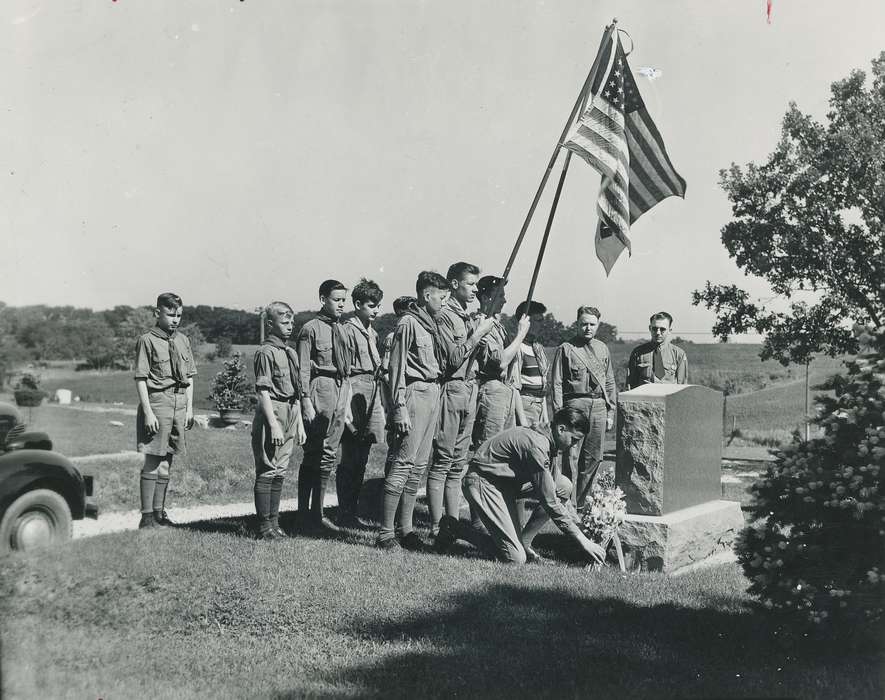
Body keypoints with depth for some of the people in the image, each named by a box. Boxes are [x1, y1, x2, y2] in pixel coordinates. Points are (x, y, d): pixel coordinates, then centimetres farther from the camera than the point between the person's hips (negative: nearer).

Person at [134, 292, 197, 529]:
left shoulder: (182, 340, 12)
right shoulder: (147, 340, -6)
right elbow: (141, 379, -9)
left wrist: (189, 408, 10)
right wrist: (148, 412, -14)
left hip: (180, 403, 6)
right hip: (157, 402, -6)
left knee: (167, 461, 11)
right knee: (152, 461, -2)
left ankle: (159, 512, 20)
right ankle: (147, 516, 4)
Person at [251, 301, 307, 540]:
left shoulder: (291, 353, 16)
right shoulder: (265, 352, -9)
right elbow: (263, 391, -14)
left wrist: (299, 423, 18)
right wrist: (273, 424, -19)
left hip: (290, 413, 8)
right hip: (272, 413, -8)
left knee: (280, 472, 12)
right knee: (267, 471, -3)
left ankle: (274, 522, 20)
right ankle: (264, 526, 3)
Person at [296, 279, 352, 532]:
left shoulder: (340, 330, 16)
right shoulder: (311, 329, -5)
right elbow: (303, 369, -9)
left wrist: (347, 398, 15)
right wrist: (306, 401, -15)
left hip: (341, 391, 7)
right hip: (320, 391, -7)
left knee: (328, 455, 10)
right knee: (313, 455, -3)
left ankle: (316, 512, 18)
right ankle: (303, 513, 7)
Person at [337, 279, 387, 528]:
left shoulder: (372, 332, 19)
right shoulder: (349, 329, -7)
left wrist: (381, 401, 19)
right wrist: (348, 401, -18)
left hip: (372, 393, 8)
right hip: (356, 388, -8)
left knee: (361, 460, 11)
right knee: (350, 460, -5)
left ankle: (352, 512, 17)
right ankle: (345, 514, 2)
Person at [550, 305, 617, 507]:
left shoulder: (602, 349, 15)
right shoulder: (565, 349, 0)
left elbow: (610, 382, 19)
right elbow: (557, 383, -3)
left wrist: (611, 411, 12)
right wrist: (559, 413, -9)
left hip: (599, 406, 5)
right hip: (575, 404, -5)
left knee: (594, 457, 7)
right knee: (571, 457, -6)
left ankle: (581, 501, 18)